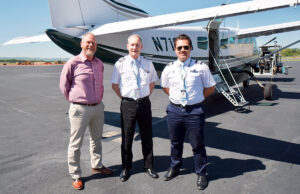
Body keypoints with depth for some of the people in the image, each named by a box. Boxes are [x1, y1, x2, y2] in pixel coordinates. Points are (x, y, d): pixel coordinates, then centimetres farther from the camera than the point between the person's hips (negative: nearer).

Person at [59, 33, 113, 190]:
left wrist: (98, 99, 12)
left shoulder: (99, 64, 7)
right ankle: (75, 176, 21)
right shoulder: (73, 63, -10)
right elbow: (63, 85, -2)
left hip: (98, 107, 6)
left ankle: (97, 166, 39)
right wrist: (75, 101, 1)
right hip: (80, 109, -5)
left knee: (96, 139, 19)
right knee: (75, 143, 5)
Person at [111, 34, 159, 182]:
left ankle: (149, 166, 27)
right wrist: (123, 98, 0)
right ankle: (125, 168, 25)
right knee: (127, 138, 8)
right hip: (128, 104, -2)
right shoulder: (120, 64, -2)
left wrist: (146, 96, 8)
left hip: (144, 103, 2)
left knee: (147, 137, 11)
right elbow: (114, 85, 5)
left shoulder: (148, 63, 5)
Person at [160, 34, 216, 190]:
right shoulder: (169, 69, 3)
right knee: (175, 142, 19)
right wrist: (176, 97, 9)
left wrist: (196, 98, 1)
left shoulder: (201, 67, -5)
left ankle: (201, 174, 30)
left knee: (197, 144, 8)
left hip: (195, 111, -2)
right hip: (174, 110, 3)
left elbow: (210, 87, 5)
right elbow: (165, 86, 18)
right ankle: (174, 168, 42)